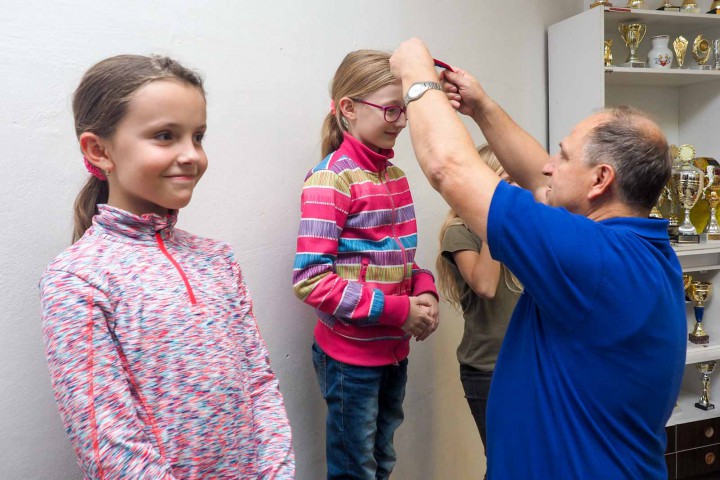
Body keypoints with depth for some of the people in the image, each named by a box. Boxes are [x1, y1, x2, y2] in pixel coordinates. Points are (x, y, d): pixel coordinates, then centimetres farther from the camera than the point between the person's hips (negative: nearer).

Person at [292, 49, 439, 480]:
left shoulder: (395, 176, 6)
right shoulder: (332, 178, -16)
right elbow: (311, 279, -22)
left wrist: (425, 291, -5)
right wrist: (398, 311, -21)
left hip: (395, 350, 7)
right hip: (351, 355, -7)